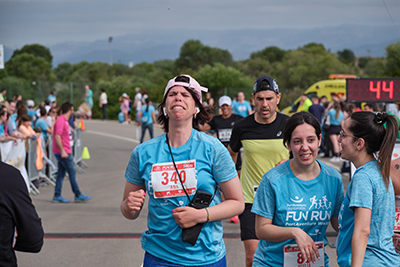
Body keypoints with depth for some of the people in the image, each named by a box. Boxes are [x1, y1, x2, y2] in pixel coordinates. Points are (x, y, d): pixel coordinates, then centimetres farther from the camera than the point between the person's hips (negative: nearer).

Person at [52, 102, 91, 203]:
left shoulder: (64, 121, 16)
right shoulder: (61, 121, -15)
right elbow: (57, 136, -22)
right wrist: (62, 151, -26)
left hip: (64, 152, 10)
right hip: (63, 152, -10)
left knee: (61, 173, 9)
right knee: (72, 172, -4)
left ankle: (57, 196, 10)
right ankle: (78, 195, 2)